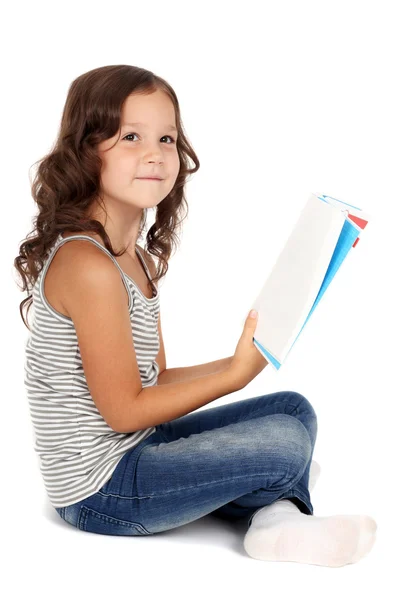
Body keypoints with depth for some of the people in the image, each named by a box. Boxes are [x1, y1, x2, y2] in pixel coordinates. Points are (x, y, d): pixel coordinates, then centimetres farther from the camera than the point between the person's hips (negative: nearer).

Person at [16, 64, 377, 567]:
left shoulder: (139, 259, 6)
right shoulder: (88, 267, -24)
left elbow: (154, 380, 9)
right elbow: (124, 409, -20)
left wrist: (244, 360, -4)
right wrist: (236, 374, -14)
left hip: (135, 447, 10)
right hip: (100, 491, -10)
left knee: (293, 409, 12)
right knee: (284, 444, -17)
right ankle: (276, 478, 15)